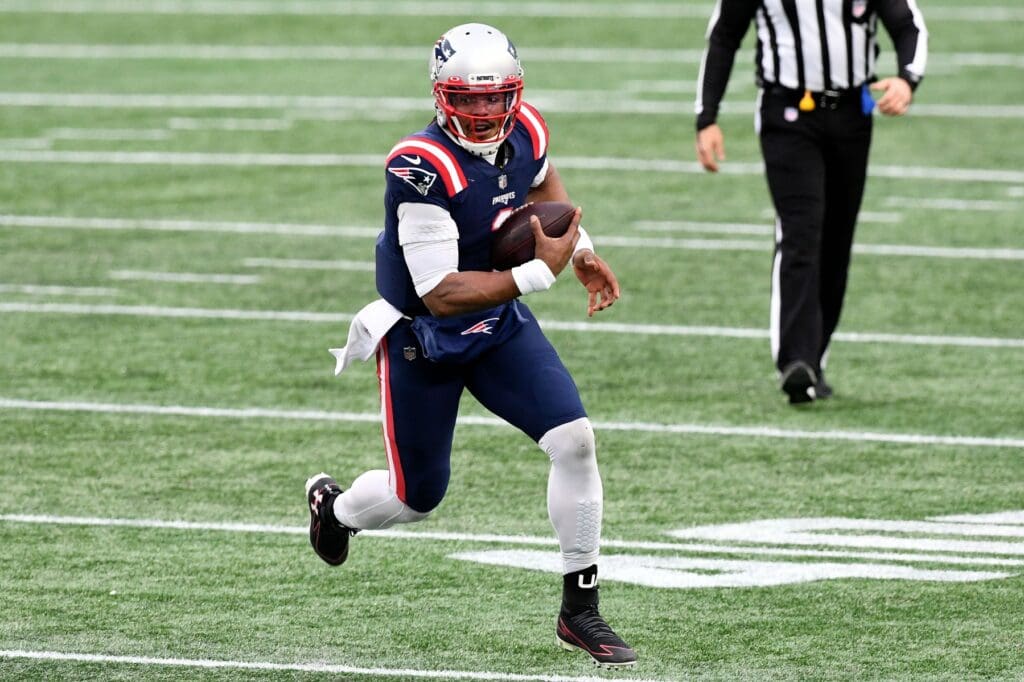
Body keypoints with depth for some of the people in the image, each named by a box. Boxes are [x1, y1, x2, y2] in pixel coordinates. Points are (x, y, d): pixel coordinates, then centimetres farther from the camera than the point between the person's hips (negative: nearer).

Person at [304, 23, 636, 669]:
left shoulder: (524, 133, -11)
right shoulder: (422, 169, -32)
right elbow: (440, 296, -32)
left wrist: (582, 250, 7)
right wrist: (539, 271, -33)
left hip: (500, 323, 5)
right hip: (423, 339, -5)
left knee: (575, 440, -14)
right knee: (417, 498, 9)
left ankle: (581, 610, -2)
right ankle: (333, 505, 47)